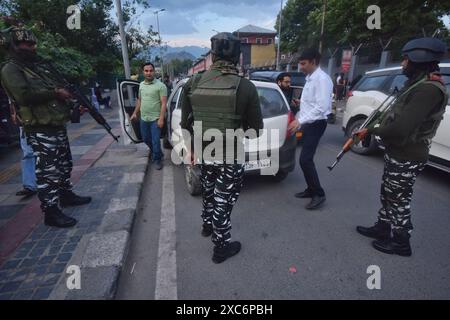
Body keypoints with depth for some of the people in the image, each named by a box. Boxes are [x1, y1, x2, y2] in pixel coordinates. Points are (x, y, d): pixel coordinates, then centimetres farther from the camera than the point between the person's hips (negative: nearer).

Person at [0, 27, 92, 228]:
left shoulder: (36, 67, 20)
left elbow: (50, 92, 24)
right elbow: (24, 96, -22)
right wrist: (55, 93, -16)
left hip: (57, 126, 9)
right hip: (40, 131, -9)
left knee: (64, 166, 19)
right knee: (48, 172, -6)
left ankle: (66, 195, 34)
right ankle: (51, 212, 1)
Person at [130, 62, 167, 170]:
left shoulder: (160, 85, -10)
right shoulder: (141, 85, 10)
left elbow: (163, 103, -14)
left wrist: (161, 118, -20)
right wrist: (135, 113, 18)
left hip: (155, 119, -7)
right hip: (143, 118, 7)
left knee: (155, 141, -2)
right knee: (146, 139, 18)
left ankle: (157, 159, 16)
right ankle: (157, 153, 39)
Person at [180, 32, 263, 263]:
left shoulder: (193, 83, -4)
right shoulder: (246, 87, -15)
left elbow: (185, 122, 3)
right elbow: (256, 129, -9)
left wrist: (190, 148, 17)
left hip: (203, 153, 4)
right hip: (230, 157, -4)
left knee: (208, 193, 28)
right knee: (223, 201, 12)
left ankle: (207, 225, 53)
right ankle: (221, 247, 31)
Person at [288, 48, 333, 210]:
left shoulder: (322, 79, -16)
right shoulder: (310, 78, 13)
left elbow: (321, 107, -24)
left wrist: (300, 121, -25)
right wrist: (298, 120, 18)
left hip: (316, 124, -9)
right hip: (308, 123, 9)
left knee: (305, 159, -13)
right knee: (306, 158, 13)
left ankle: (319, 194, 0)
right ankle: (311, 189, 26)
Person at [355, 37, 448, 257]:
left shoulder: (429, 89, -23)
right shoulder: (418, 84, 11)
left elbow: (400, 128, -31)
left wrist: (372, 130, -15)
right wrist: (373, 130, 1)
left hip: (406, 159, -10)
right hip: (397, 153, 10)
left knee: (399, 200, 5)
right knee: (387, 195, 20)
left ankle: (401, 243, 24)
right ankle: (382, 229, 37)